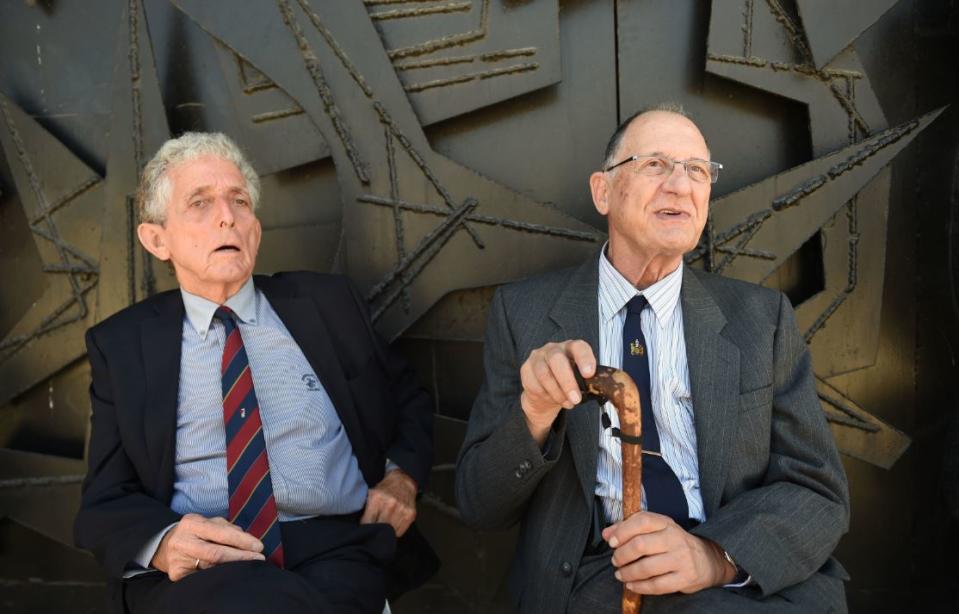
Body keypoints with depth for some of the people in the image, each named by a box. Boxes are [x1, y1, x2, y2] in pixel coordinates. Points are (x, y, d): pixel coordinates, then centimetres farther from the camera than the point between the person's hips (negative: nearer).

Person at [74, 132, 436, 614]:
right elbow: (107, 499, 6)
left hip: (335, 552, 1)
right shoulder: (121, 343, 9)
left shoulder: (328, 304, 12)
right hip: (199, 569, 0)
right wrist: (161, 541, -17)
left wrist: (402, 477, 1)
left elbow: (409, 401, 23)